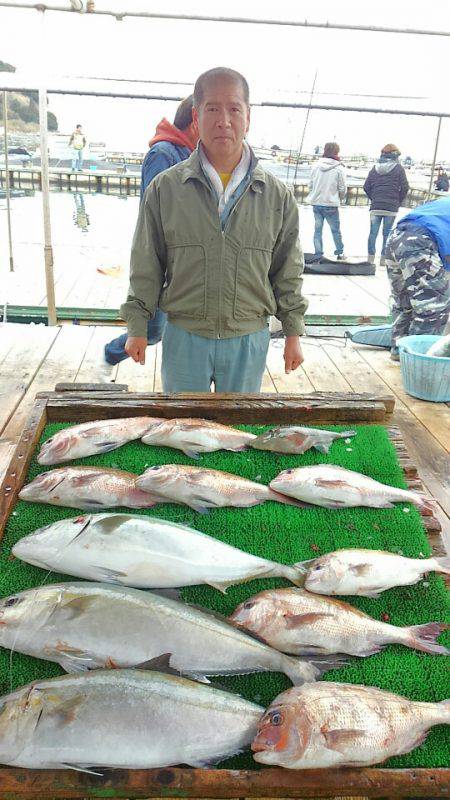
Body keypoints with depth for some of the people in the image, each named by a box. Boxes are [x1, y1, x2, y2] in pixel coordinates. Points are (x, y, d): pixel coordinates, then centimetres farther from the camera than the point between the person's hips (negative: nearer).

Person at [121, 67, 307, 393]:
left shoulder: (277, 195, 1)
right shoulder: (165, 188, -2)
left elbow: (288, 273, 7)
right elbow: (146, 268, 3)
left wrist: (293, 333, 6)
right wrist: (138, 327, 3)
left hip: (249, 340, 1)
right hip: (184, 337, -1)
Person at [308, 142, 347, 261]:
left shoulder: (316, 166, 1)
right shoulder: (339, 168, -8)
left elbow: (310, 184, 6)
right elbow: (342, 188, -3)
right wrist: (340, 199, 15)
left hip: (316, 203, 3)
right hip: (331, 204, -3)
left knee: (318, 229, 8)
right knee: (336, 230, 10)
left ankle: (318, 255, 6)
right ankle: (340, 253, 18)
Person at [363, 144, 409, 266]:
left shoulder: (375, 168, 8)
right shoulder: (398, 168, -1)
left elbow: (366, 187, 6)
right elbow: (405, 187, -4)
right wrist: (399, 201, 10)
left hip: (375, 206, 2)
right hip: (391, 207, -2)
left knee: (373, 232, 6)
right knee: (387, 233, 3)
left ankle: (371, 257, 5)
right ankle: (384, 258, 3)